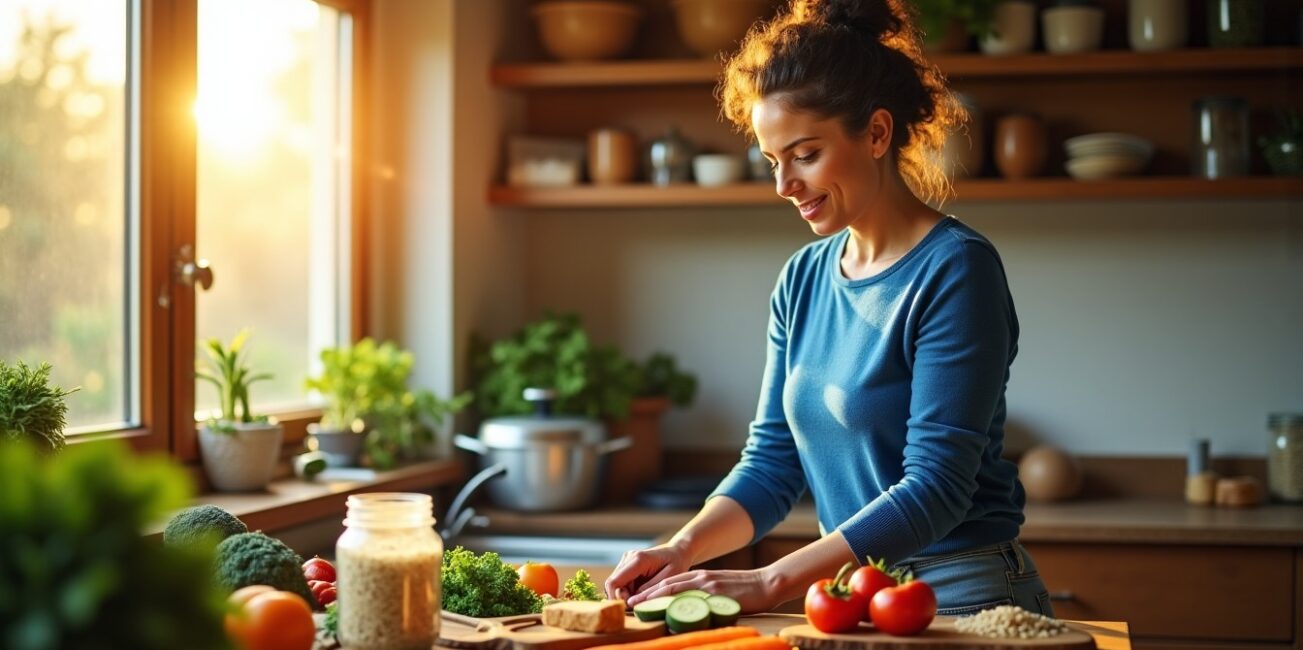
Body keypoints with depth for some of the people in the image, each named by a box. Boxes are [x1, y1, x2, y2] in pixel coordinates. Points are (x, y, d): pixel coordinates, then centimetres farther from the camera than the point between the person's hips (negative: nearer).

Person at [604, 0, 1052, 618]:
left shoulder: (956, 270, -14)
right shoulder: (803, 278, 6)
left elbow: (935, 487, -20)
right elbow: (772, 461, 8)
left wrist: (769, 583, -24)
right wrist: (682, 550, -10)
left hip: (960, 598, -6)